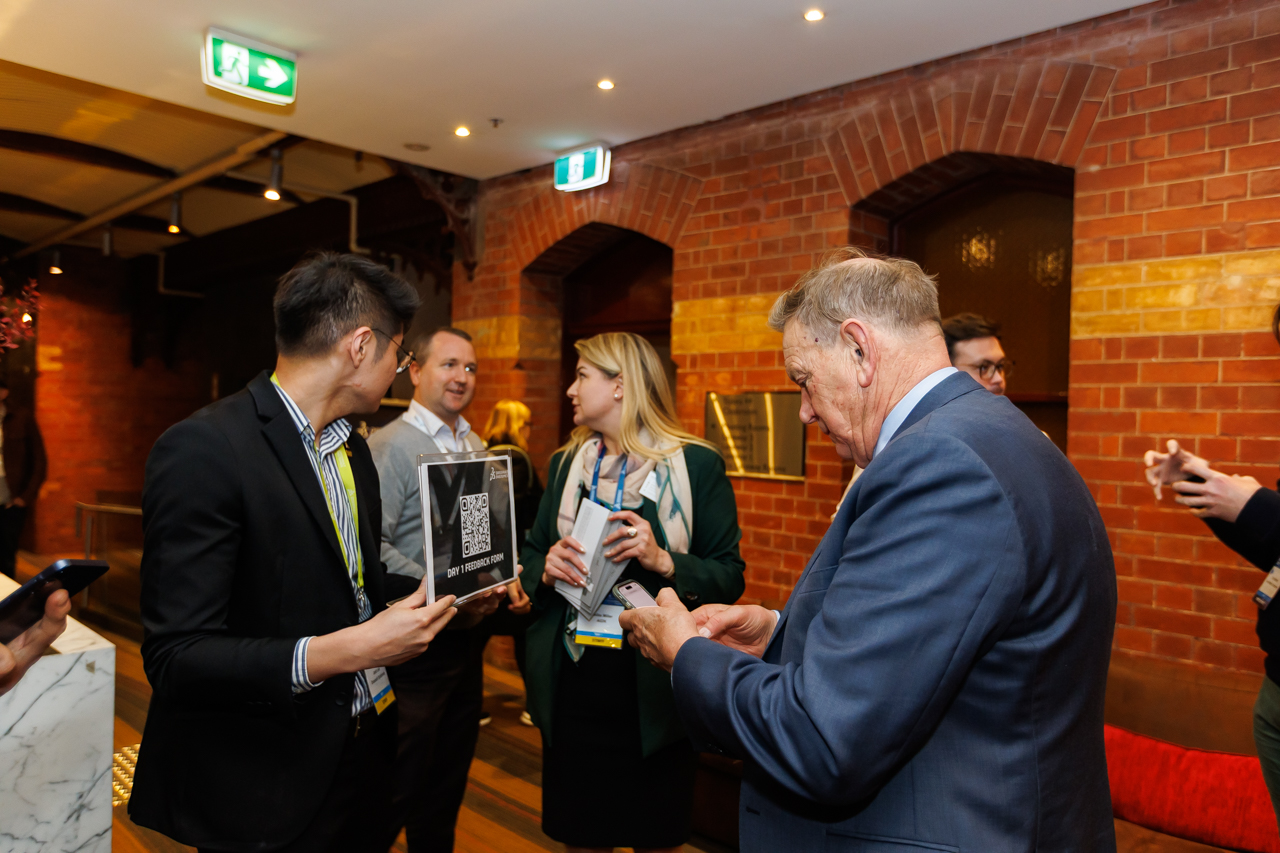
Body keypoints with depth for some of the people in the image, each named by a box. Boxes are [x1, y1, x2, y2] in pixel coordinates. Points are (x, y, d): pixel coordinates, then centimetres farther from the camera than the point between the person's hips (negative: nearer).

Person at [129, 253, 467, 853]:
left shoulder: (353, 448, 7)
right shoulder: (203, 450, -20)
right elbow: (176, 656, -22)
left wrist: (454, 592, 2)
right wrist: (346, 650, -28)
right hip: (266, 793, -7)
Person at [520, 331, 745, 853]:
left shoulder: (697, 465, -6)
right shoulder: (564, 464, 9)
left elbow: (730, 576, -7)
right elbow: (531, 554, 13)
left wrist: (664, 561, -23)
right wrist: (545, 569, -9)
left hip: (652, 690, -3)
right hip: (572, 687, 4)